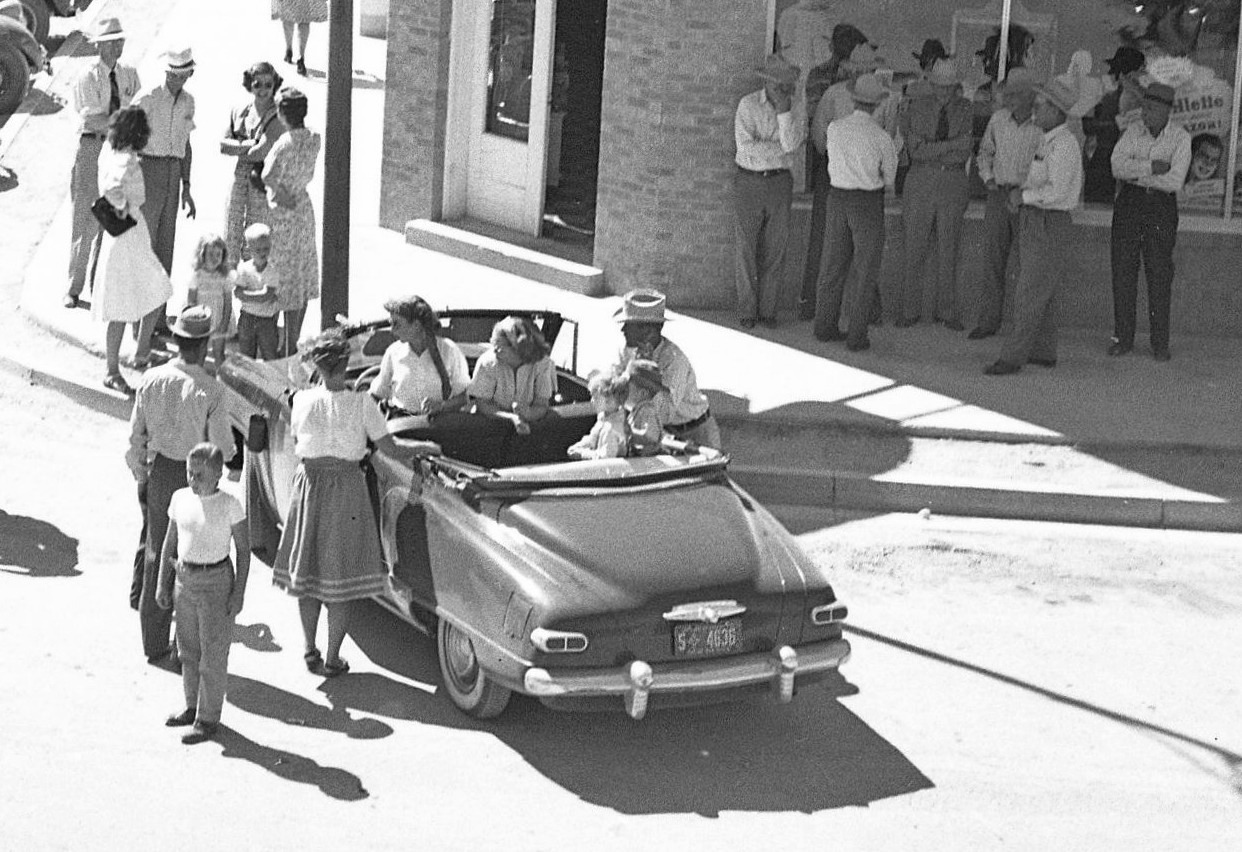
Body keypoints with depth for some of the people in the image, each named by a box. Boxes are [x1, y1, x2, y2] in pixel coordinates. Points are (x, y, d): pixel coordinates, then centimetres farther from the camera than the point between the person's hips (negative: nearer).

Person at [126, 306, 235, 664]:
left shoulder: (152, 380, -7)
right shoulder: (210, 390, -19)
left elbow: (136, 438, 1)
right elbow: (223, 449, -14)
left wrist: (141, 477, 14)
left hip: (159, 473, 4)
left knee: (157, 554, 17)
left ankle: (154, 644, 26)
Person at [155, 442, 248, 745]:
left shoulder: (229, 505, -11)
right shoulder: (180, 499, 2)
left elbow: (243, 549, -6)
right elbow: (170, 543, 10)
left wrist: (239, 592, -10)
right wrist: (163, 584, 9)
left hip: (215, 582, -5)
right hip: (184, 579, 5)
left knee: (213, 654, 1)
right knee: (188, 649, 15)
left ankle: (208, 719, 10)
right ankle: (193, 707, 30)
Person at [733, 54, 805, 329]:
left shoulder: (796, 109, 1)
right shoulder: (748, 105, -6)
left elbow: (792, 144, -15)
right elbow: (745, 146, -16)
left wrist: (784, 109, -20)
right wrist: (782, 149, -12)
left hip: (780, 182, 2)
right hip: (749, 180, -2)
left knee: (776, 247, 2)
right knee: (747, 247, 0)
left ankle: (768, 309, 10)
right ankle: (747, 310, 7)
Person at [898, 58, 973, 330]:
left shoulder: (965, 109, 2)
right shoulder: (918, 106, -2)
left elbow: (963, 155, -7)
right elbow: (916, 149, -12)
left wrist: (930, 149, -15)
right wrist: (952, 144, -19)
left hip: (953, 182, 1)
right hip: (921, 180, -1)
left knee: (949, 249, 5)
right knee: (914, 247, 1)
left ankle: (946, 311, 14)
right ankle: (910, 310, 9)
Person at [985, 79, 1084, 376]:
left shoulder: (1064, 144, -16)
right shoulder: (1047, 142, 15)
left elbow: (1057, 189, -25)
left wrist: (1024, 196, -14)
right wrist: (1020, 194, 7)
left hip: (1049, 225, -10)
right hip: (1033, 222, 10)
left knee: (1030, 295, -8)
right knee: (1041, 293, 15)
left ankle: (1012, 357, -7)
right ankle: (1043, 352, 23)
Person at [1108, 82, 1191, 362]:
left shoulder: (1180, 137, -5)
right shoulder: (1133, 131, 3)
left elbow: (1175, 181, -16)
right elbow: (1117, 166, -11)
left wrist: (1135, 174, -12)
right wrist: (1152, 167, -20)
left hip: (1161, 206, -3)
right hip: (1129, 203, 3)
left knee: (1159, 275, -2)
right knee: (1123, 271, 2)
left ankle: (1160, 343, 5)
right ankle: (1123, 337, 12)